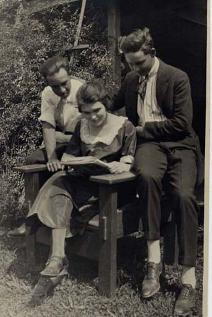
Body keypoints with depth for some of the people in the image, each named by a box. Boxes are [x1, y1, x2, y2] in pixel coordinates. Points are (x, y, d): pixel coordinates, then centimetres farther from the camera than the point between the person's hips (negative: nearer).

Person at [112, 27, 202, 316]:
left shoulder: (177, 78, -2)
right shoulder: (131, 79, 15)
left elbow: (182, 123, -8)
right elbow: (114, 105, 34)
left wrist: (144, 128, -8)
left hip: (179, 144, -2)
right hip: (149, 144, 3)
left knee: (183, 195, -32)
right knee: (147, 176, -37)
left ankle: (189, 278, -25)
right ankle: (154, 259, -31)